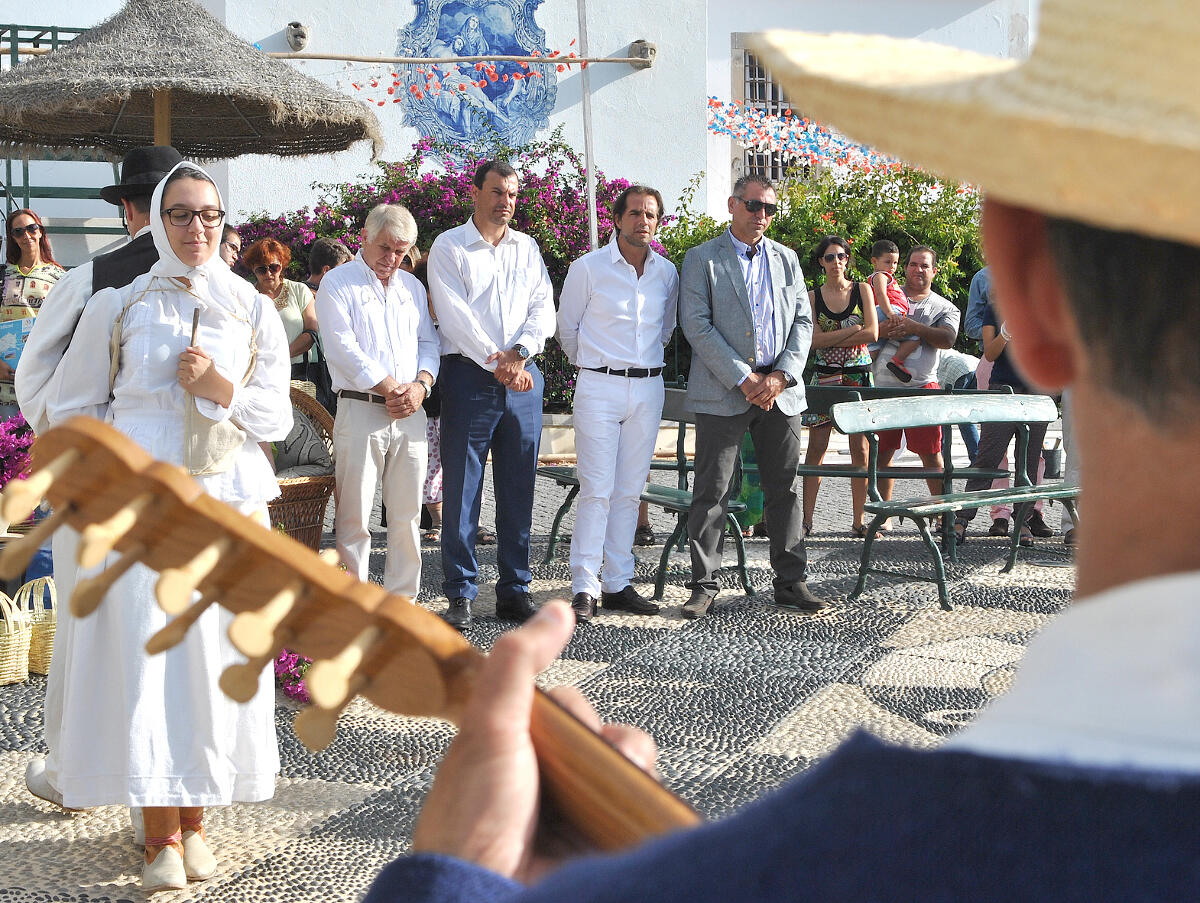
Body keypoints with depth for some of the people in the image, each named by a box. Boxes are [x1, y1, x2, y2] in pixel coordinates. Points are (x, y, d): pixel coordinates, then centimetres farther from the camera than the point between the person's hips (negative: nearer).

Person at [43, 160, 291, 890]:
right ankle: (161, 834, 2)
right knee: (144, 654, -6)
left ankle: (195, 819, 14)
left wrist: (220, 386, -9)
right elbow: (73, 407, 12)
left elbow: (276, 419, 6)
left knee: (214, 655, 0)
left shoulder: (254, 311, 9)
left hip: (227, 500, 1)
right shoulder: (117, 307, 6)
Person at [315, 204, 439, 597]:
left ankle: (401, 599, 15)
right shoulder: (338, 283, 1)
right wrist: (392, 388, -10)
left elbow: (429, 342, 15)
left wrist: (420, 386, -5)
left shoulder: (412, 286, 19)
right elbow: (344, 349, -8)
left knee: (406, 516, 7)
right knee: (354, 517, -3)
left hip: (410, 415, 5)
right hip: (360, 412, -5)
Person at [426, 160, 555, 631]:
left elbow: (543, 310, 7)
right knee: (461, 490, -4)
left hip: (523, 378, 4)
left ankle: (514, 589, 14)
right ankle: (460, 594, 4)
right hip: (469, 376, -4)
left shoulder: (527, 248, 16)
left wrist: (518, 354, -9)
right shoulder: (449, 247, 3)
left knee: (518, 490, 6)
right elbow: (453, 315, -7)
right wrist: (494, 360, -11)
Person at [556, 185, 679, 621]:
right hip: (599, 387, -4)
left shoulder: (668, 273, 9)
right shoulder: (588, 267, -3)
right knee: (597, 490, -8)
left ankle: (618, 584, 13)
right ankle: (584, 587, -4)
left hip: (648, 388, 4)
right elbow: (567, 329, 8)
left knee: (629, 490, 7)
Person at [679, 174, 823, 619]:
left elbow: (803, 321, 11)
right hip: (723, 391, -4)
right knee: (712, 491, -2)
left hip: (780, 389, 4)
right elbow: (696, 326, -8)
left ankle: (791, 581, 15)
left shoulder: (786, 259, 15)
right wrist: (744, 380, -13)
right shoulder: (702, 259, 1)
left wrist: (782, 375, -5)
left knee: (785, 489, 7)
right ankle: (704, 585, 6)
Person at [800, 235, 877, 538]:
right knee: (816, 448, -3)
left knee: (860, 449, -1)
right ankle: (806, 518, 0)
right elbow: (813, 339, -7)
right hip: (824, 376, 0)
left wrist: (829, 339, -8)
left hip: (859, 375, 0)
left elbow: (872, 333, -6)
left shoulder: (862, 290, 6)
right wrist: (852, 330, -12)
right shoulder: (813, 296, 6)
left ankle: (859, 520, 4)